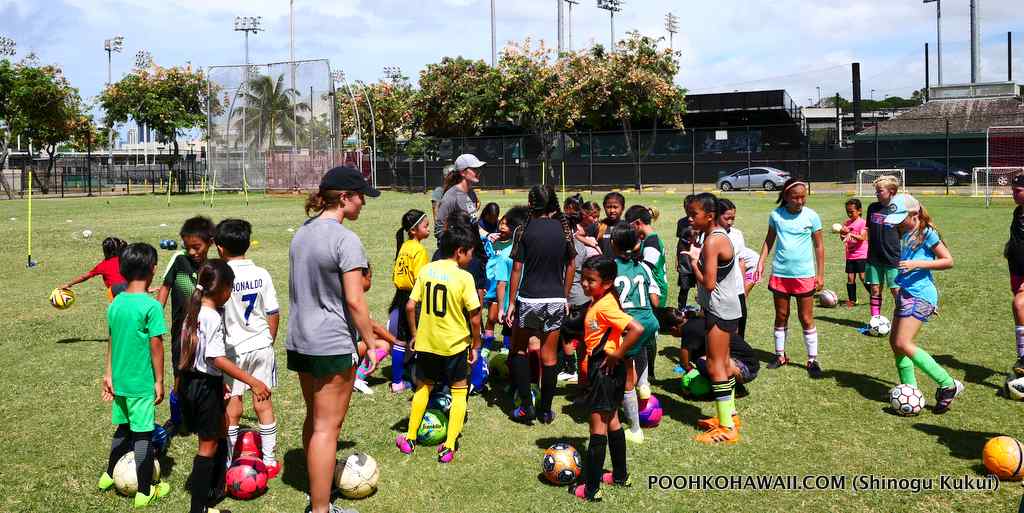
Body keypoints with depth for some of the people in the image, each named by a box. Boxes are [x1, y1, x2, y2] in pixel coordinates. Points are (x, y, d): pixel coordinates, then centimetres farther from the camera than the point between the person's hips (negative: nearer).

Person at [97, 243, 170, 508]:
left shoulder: (115, 304, 2)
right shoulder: (151, 306, -18)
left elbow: (111, 341, 9)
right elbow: (156, 346, -14)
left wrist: (109, 374, 18)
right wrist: (159, 381, -6)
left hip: (119, 381, 6)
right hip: (142, 384, -6)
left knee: (124, 427, 24)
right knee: (143, 435, 3)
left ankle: (110, 475, 40)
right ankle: (145, 491, 13)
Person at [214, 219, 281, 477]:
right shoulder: (262, 274, -3)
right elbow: (274, 314, 1)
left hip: (234, 349, -3)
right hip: (262, 346, 3)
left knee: (232, 409, 8)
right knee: (264, 403, 12)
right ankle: (269, 461, 19)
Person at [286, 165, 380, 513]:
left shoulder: (302, 232, 10)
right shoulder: (345, 240, -17)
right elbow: (354, 300, -20)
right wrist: (370, 342, -9)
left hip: (299, 341, 9)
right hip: (333, 345, -9)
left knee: (314, 419, 21)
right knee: (327, 427, 0)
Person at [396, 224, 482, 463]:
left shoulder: (426, 270, -2)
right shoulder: (464, 277, -14)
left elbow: (410, 306, -1)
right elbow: (474, 317, -14)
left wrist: (415, 334, 12)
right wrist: (475, 345, 0)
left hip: (426, 342, 4)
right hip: (455, 344, -4)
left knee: (424, 387, 22)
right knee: (459, 391, 13)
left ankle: (410, 439, 28)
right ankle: (449, 446, 8)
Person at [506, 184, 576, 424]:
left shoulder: (525, 230, -7)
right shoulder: (564, 229, 2)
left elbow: (517, 269, -7)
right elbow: (570, 267, 8)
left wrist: (511, 303, -1)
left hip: (529, 299, -3)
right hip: (556, 299, 3)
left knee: (518, 350, 14)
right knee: (550, 356, 9)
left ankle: (527, 405, 9)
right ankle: (545, 410, 16)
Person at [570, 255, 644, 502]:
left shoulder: (606, 306, -23)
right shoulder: (597, 301, 7)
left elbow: (637, 329, -34)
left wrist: (617, 355, -25)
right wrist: (586, 364, 17)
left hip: (605, 369, -10)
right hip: (600, 368, 10)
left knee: (598, 425, -4)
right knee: (611, 420, 19)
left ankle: (591, 489, 4)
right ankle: (620, 475, 33)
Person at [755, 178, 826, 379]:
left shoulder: (811, 216, -6)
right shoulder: (776, 215, -2)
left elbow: (818, 246, 1)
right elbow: (769, 240, 10)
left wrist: (820, 274, 0)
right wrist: (761, 263, 2)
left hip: (804, 274, -2)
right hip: (780, 273, 2)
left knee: (806, 318, 3)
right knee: (781, 316, 12)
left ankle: (812, 360, 12)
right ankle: (780, 355, 25)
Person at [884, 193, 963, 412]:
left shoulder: (926, 233, -10)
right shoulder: (904, 234, 13)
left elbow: (948, 261, -10)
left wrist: (917, 264, -18)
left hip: (920, 294, -9)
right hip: (906, 292, 9)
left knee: (903, 344, -14)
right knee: (894, 341, 10)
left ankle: (949, 385, -7)